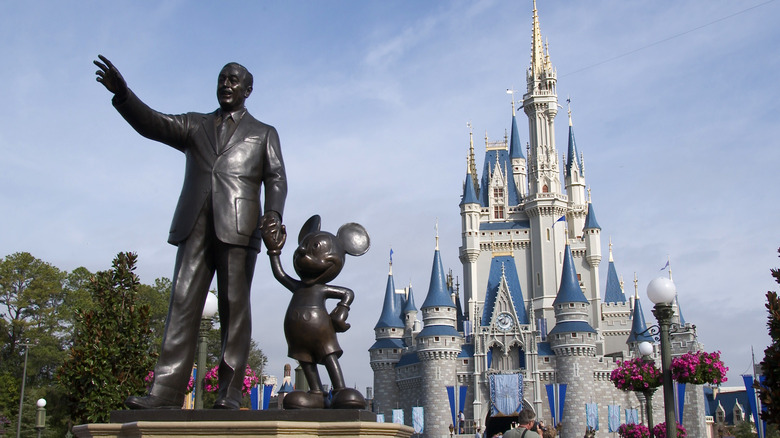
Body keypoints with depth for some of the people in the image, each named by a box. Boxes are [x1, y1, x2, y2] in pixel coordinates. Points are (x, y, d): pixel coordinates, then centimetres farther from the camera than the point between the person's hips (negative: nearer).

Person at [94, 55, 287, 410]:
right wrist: (122, 93, -9)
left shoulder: (264, 133, 21)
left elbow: (276, 178, 8)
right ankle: (166, 392, -13)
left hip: (238, 226, -2)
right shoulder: (194, 125, 25)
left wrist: (274, 213, -12)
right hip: (195, 225, 2)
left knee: (234, 307, -5)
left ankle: (229, 393, -5)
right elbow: (152, 124, 9)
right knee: (182, 303, -8)